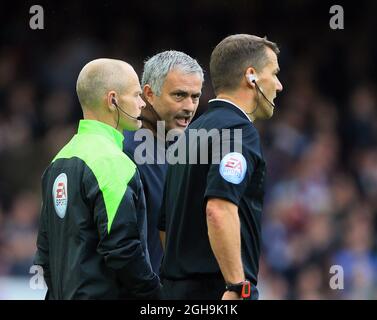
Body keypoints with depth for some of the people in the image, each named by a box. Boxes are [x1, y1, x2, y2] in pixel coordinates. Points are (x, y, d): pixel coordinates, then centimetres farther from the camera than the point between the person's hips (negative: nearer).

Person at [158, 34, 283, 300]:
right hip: (219, 290, -9)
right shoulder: (239, 130, -10)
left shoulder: (192, 132, 19)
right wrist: (237, 286, -23)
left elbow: (165, 225, 22)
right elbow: (219, 209, -24)